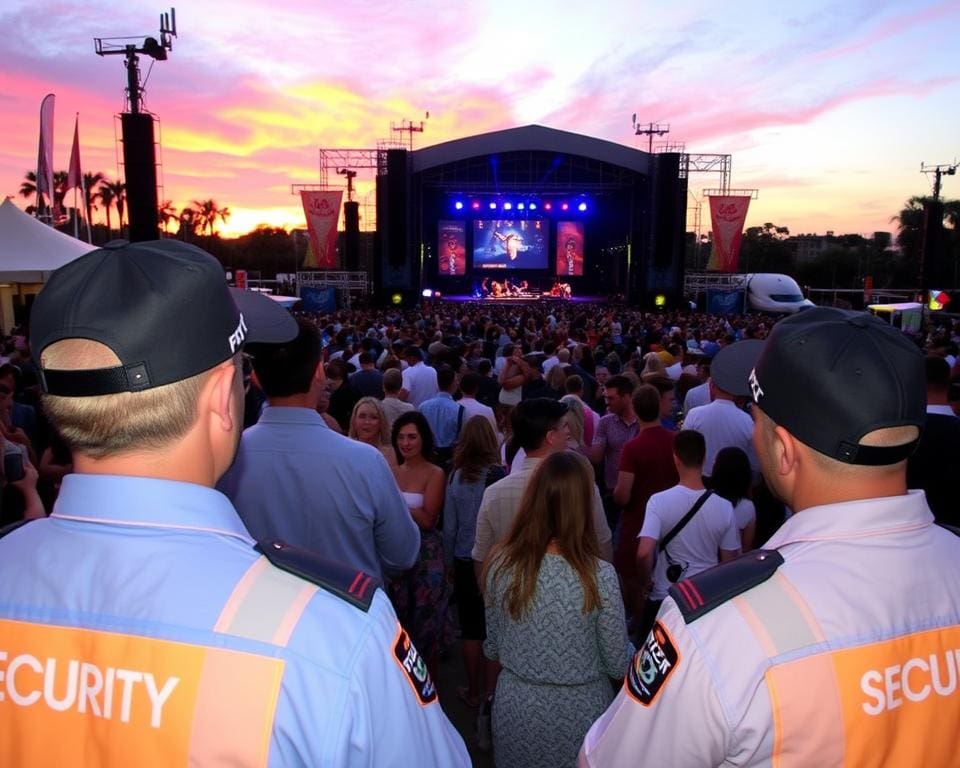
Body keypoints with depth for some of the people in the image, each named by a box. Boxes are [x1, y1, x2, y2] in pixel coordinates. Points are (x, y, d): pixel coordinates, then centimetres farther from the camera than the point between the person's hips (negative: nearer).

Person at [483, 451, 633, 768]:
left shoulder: (500, 564, -15)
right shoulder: (599, 576, -24)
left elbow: (491, 649, -1)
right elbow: (619, 666, -12)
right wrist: (630, 648, 9)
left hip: (515, 710, 2)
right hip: (579, 715, -2)